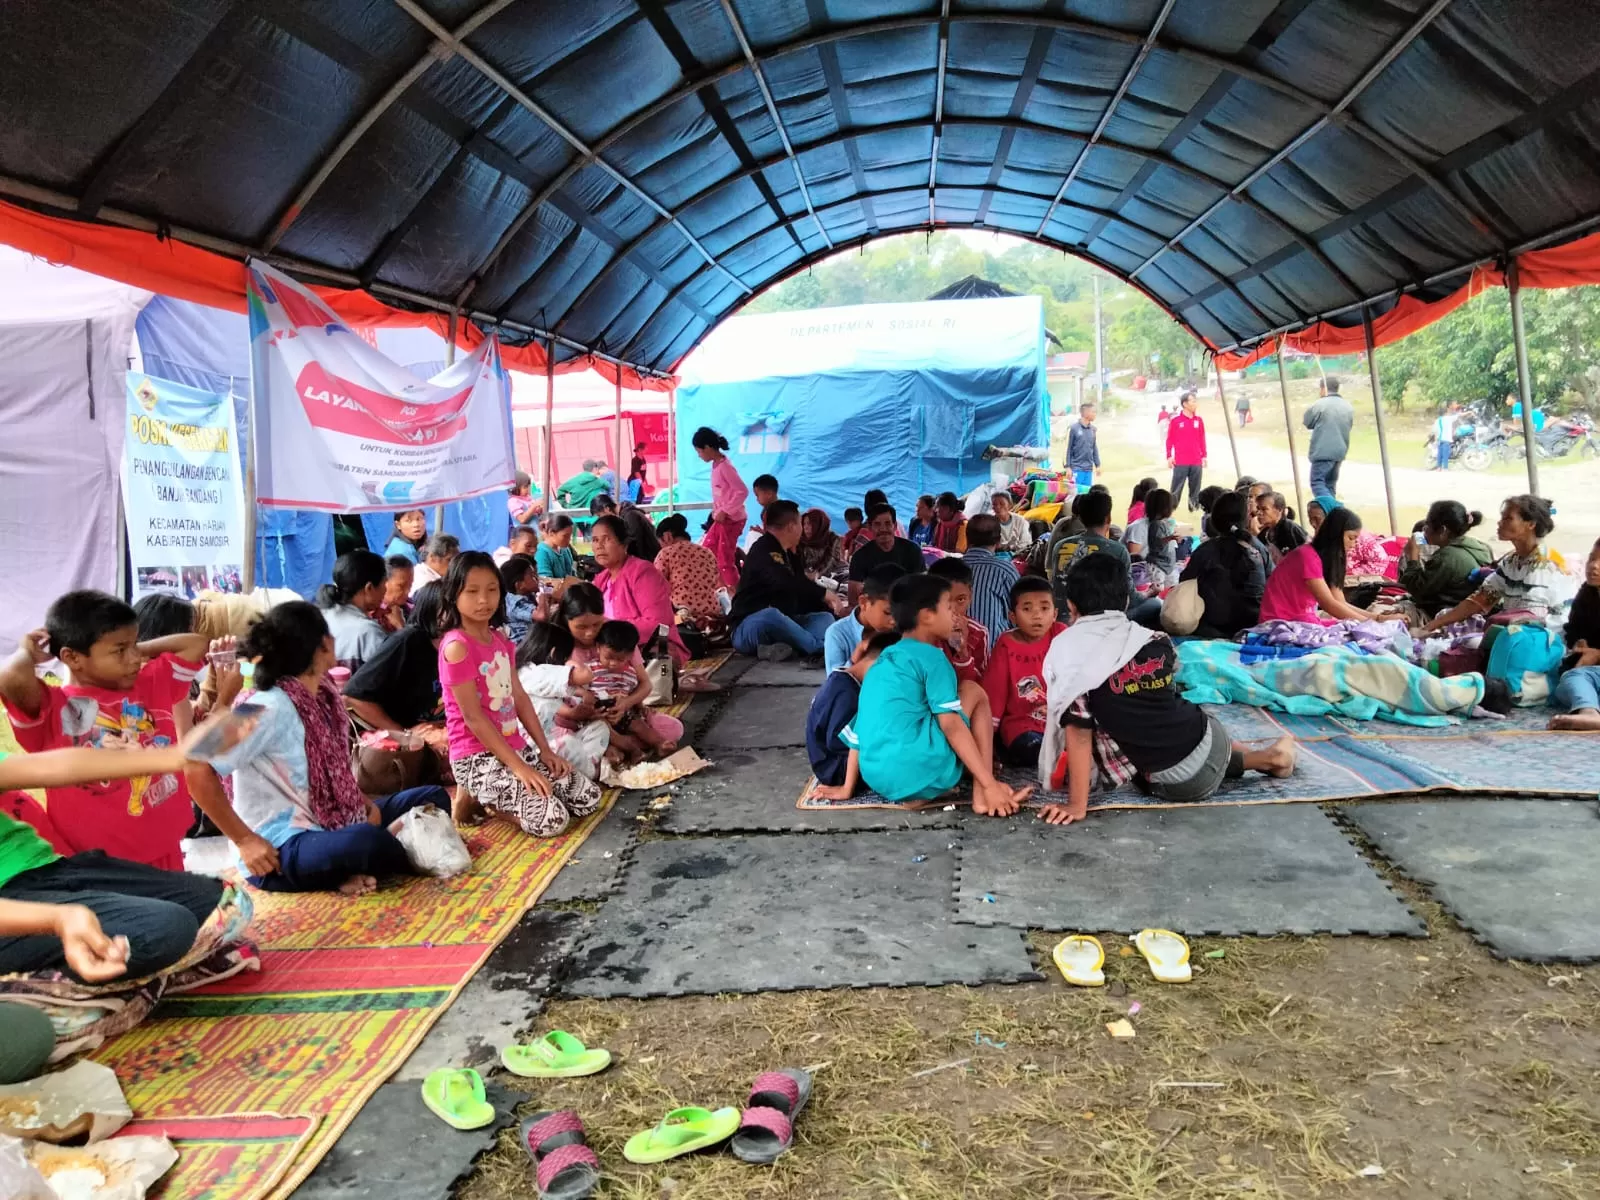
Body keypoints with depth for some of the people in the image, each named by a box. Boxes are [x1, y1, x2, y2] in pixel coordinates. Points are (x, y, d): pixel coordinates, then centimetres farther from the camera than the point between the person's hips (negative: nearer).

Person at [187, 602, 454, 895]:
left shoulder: (323, 695, 6)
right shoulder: (271, 708, -18)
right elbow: (198, 772, -24)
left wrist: (366, 803, 3)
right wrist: (246, 841, -21)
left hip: (330, 825, 10)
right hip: (282, 846, -9)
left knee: (433, 799, 7)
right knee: (364, 842, -39)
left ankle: (355, 868, -12)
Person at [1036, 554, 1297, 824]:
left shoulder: (1067, 653, -12)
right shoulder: (1156, 641, 2)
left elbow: (1078, 730, -16)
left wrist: (1077, 805, -14)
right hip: (1209, 737, 5)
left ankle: (1266, 758, 24)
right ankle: (1268, 757, 37)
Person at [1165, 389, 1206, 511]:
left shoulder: (1199, 420, 7)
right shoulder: (1176, 420, -4)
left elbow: (1202, 439, 13)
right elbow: (1170, 439, -2)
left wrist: (1204, 456, 12)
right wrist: (1169, 456, -6)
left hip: (1196, 462, 4)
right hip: (1180, 462, -3)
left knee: (1195, 489, 6)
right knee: (1176, 489, -2)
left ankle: (1194, 507, 13)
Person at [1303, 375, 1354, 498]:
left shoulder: (1319, 405, -9)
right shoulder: (1348, 407, 13)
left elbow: (1304, 421, 3)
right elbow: (1349, 426, 21)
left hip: (1323, 452, -7)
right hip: (1340, 451, 7)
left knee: (1317, 483, -6)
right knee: (1330, 485, 15)